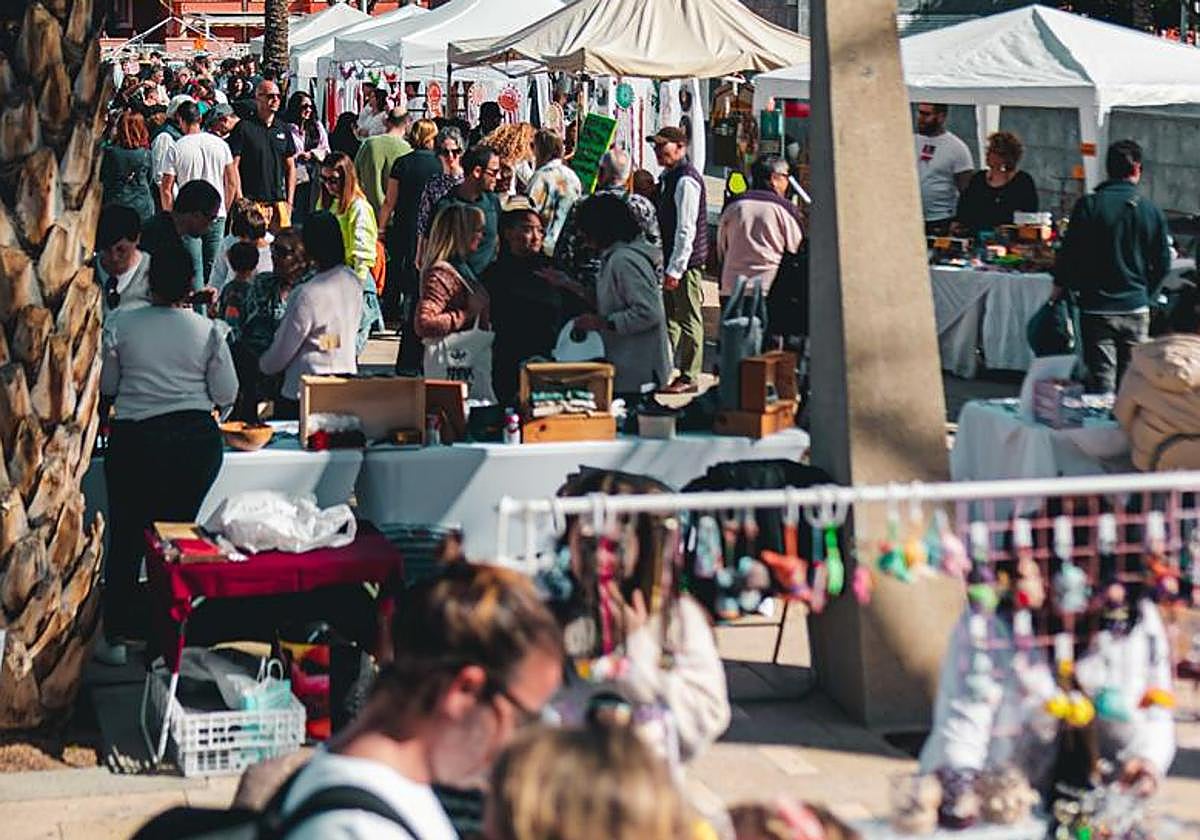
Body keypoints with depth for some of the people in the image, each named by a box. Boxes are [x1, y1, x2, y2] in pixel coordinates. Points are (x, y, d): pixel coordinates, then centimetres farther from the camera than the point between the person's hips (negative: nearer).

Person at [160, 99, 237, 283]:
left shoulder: (176, 149, -8)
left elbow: (166, 189, -7)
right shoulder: (220, 144, 2)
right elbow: (232, 183, 6)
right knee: (212, 266, 9)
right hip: (217, 214, 3)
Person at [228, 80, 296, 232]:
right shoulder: (244, 127, -1)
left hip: (279, 201, 5)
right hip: (253, 202, -5)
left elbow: (290, 167, 18)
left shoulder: (283, 129, 14)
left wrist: (289, 201, 10)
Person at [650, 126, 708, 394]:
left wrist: (675, 269, -22)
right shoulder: (668, 177, 14)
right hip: (670, 261, 10)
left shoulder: (686, 180, -17)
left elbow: (686, 229, -21)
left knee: (688, 321, -1)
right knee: (668, 318, 15)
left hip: (685, 262, -10)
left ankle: (689, 378, 5)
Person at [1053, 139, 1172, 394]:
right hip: (1137, 309, 2)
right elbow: (1163, 263, 5)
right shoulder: (1152, 211, -1)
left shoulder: (1089, 205, -8)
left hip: (1097, 308, -2)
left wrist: (1060, 285, 9)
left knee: (1102, 380, -1)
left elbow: (1070, 252, -8)